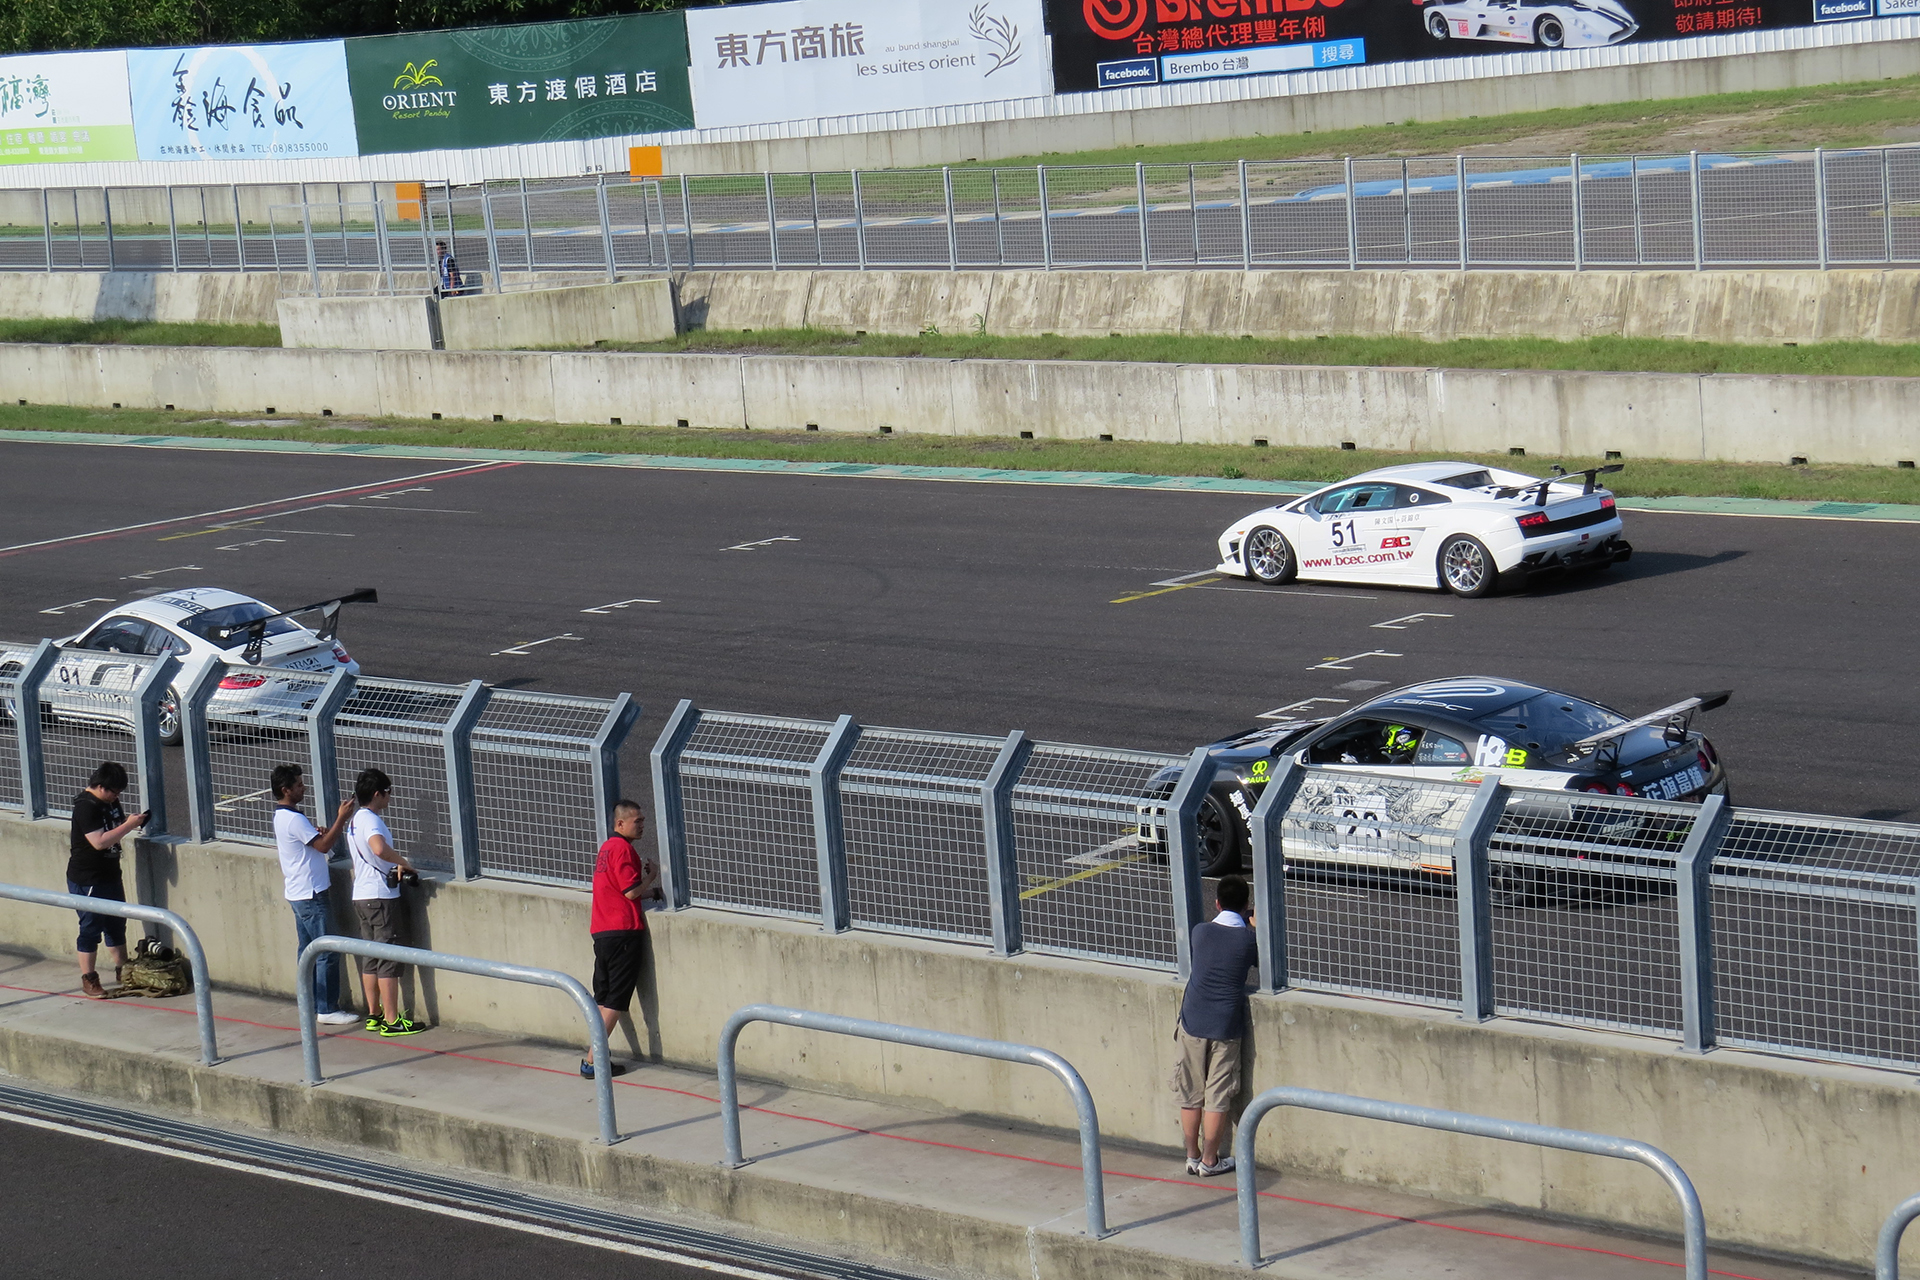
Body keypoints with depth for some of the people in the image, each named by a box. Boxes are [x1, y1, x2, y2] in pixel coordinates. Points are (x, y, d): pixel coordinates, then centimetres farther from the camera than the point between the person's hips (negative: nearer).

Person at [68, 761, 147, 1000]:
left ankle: (122, 971, 28)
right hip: (87, 880, -9)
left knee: (116, 924, 16)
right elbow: (99, 841, -29)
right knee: (90, 929, -1)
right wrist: (129, 825, -26)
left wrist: (135, 823, 5)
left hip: (110, 876, 9)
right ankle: (88, 980, 7)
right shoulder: (86, 807, -21)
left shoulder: (110, 802, 7)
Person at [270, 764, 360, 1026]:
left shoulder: (282, 816, 12)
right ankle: (326, 1010, -4)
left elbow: (314, 841, 19)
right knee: (327, 952, -6)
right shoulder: (293, 819, -20)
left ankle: (311, 1006, 19)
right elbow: (323, 845, -21)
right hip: (311, 894, -10)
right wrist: (341, 819, -19)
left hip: (299, 893, 10)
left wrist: (336, 825, 8)